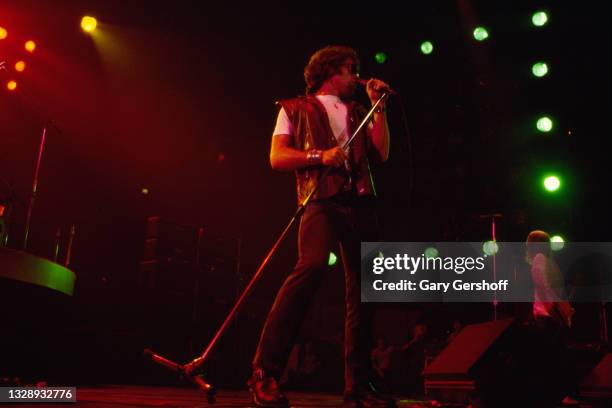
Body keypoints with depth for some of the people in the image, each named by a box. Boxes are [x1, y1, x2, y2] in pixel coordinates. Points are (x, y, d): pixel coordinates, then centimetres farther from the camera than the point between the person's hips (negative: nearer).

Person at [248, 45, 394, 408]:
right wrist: (320, 156, -11)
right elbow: (277, 157, 3)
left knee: (363, 290, 1)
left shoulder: (358, 112, 26)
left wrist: (378, 106, 11)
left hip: (361, 202, 6)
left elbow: (381, 154, 13)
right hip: (321, 199, -5)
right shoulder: (296, 108, 14)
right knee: (313, 266, -30)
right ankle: (266, 372, -23)